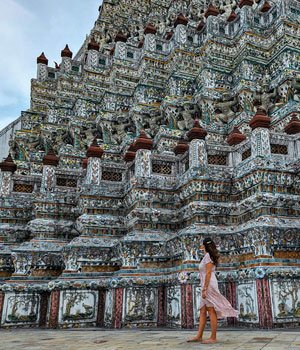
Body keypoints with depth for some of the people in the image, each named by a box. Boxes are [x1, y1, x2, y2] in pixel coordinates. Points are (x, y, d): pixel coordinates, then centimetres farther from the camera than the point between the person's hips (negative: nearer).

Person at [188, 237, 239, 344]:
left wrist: (204, 288, -18)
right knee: (202, 312, 7)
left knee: (211, 311, -7)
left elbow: (208, 273, -15)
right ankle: (199, 336, 7)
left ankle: (213, 338, -5)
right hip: (208, 286, 10)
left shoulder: (208, 256, -6)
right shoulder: (209, 256, 22)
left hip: (209, 285, -10)